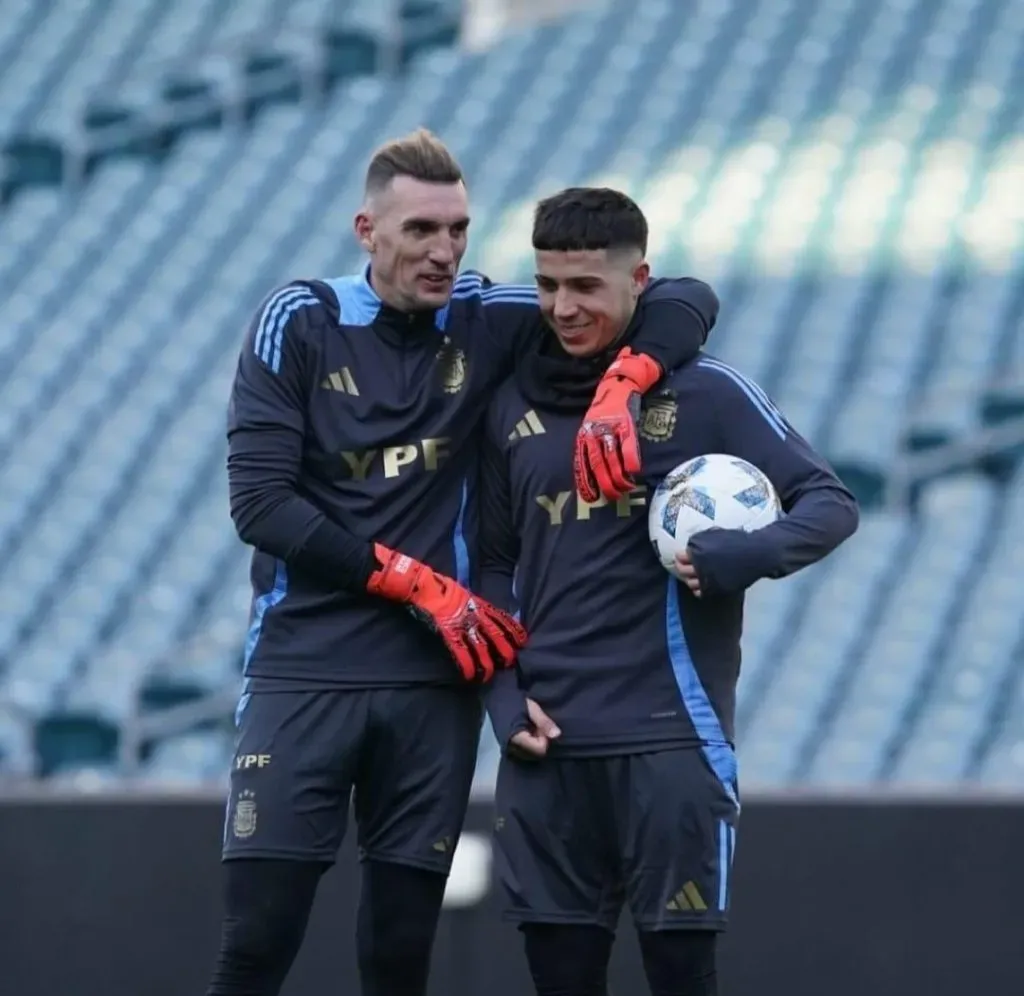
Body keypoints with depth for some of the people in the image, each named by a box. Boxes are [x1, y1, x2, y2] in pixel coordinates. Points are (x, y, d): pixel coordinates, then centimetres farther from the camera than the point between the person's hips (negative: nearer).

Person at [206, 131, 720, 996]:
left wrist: (621, 385, -17)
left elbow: (687, 301, 5)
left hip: (435, 681, 2)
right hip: (304, 668, -2)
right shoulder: (300, 323, -1)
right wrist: (419, 584, -11)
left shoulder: (485, 322, 5)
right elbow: (259, 500, -8)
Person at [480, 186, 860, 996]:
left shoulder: (705, 393, -2)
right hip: (546, 745, 4)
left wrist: (751, 554, -21)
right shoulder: (515, 405, 11)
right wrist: (504, 693, 3)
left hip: (670, 739, -4)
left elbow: (829, 502, -1)